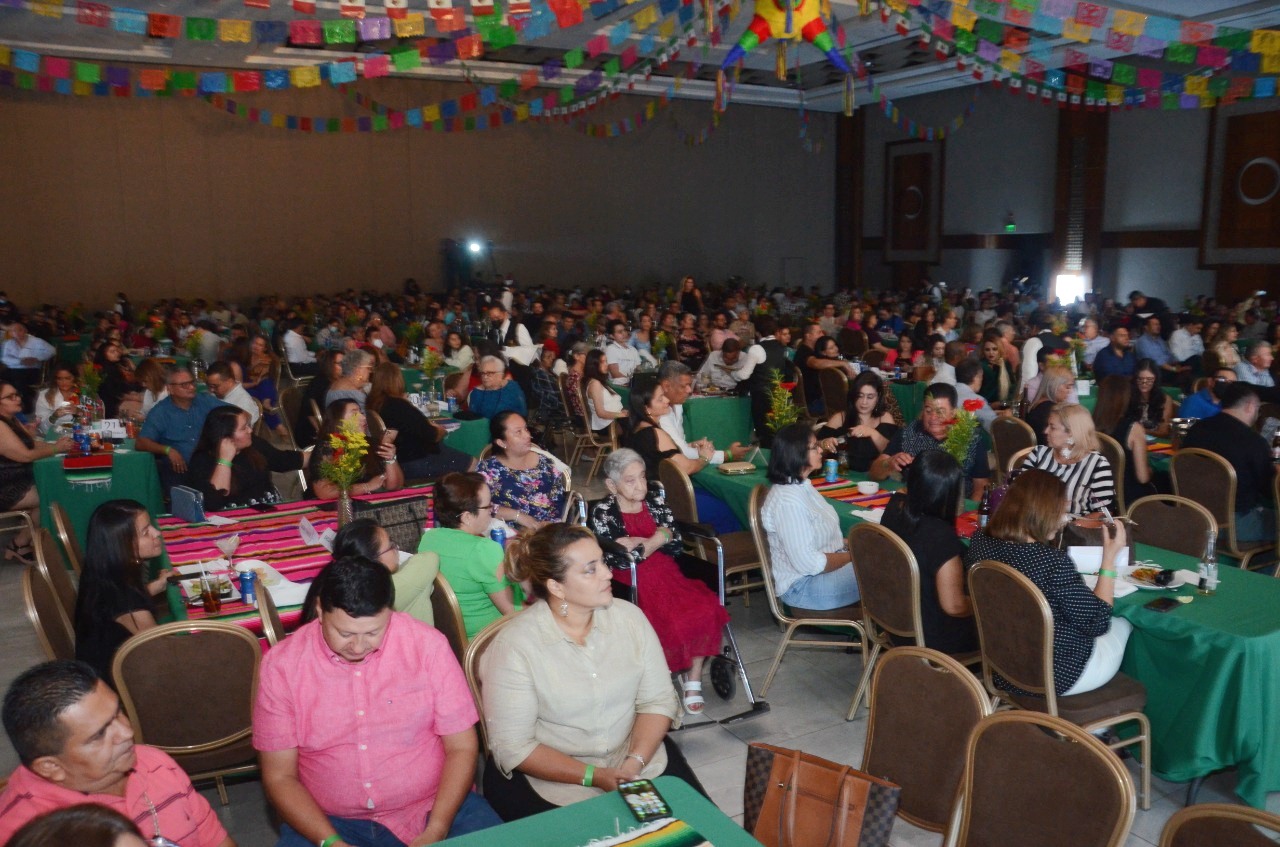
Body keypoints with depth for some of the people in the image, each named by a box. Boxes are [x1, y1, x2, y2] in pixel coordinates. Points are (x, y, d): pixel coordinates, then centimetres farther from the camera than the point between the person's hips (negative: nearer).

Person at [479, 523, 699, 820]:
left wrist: (634, 763, -18)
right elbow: (513, 747, -15)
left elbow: (657, 700, -2)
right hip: (548, 774, -4)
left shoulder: (630, 616, -5)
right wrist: (593, 776, -21)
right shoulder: (514, 645, -17)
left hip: (636, 756, 4)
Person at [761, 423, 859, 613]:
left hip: (824, 562, 10)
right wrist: (853, 556, -14)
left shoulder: (801, 485, 6)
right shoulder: (788, 501, -25)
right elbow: (809, 563, -25)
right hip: (803, 585, -10)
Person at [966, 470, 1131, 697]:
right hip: (1059, 677, -6)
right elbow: (1098, 623, -18)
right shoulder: (1053, 561, -31)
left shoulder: (980, 541, -12)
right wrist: (1109, 559, -13)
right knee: (1123, 625, 26)